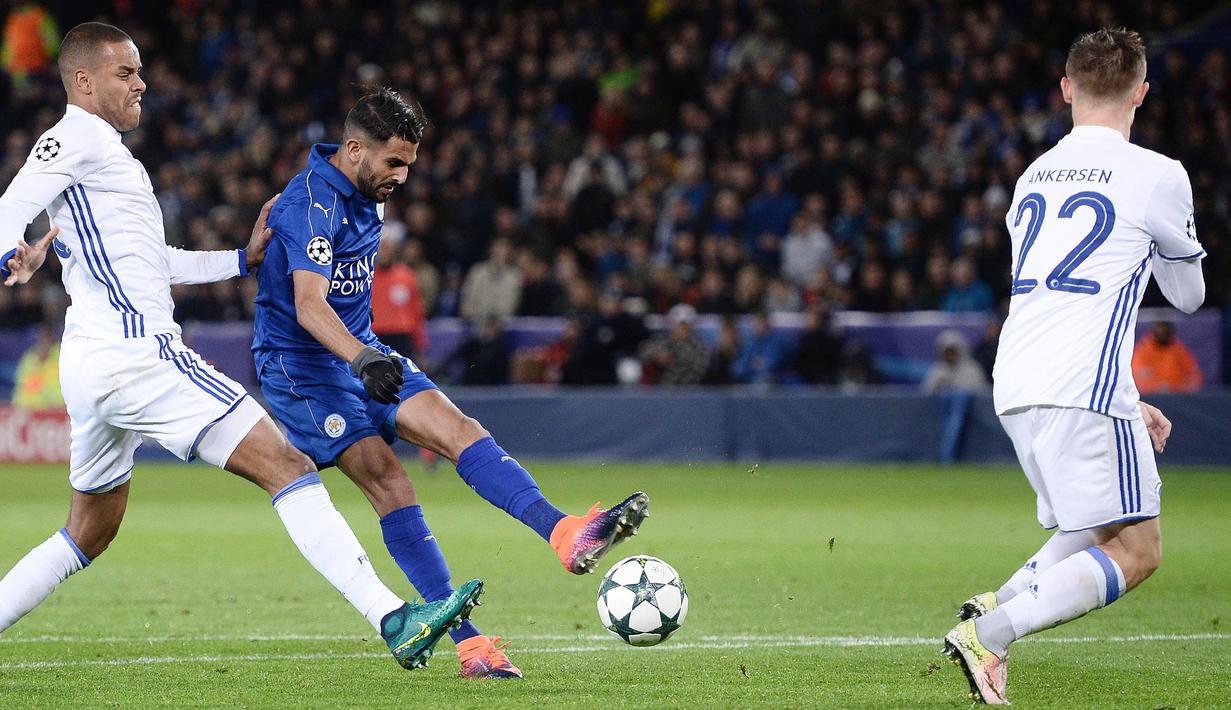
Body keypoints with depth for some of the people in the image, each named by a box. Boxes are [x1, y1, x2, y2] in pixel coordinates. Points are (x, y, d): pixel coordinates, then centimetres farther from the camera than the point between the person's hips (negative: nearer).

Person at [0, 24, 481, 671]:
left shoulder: (104, 153, 26)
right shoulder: (78, 135, -5)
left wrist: (242, 260, 28)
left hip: (92, 367, 11)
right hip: (135, 352, -11)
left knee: (90, 534, 23)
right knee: (287, 467, -16)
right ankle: (396, 623, -24)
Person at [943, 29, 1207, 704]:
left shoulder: (1034, 176, 18)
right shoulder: (1156, 176, -1)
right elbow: (1188, 295, 14)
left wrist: (1124, 401, 30)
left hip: (1014, 388, 7)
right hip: (1083, 388, -7)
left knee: (1100, 533, 19)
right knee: (1136, 551, -4)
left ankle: (996, 606, -2)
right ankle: (989, 633, -18)